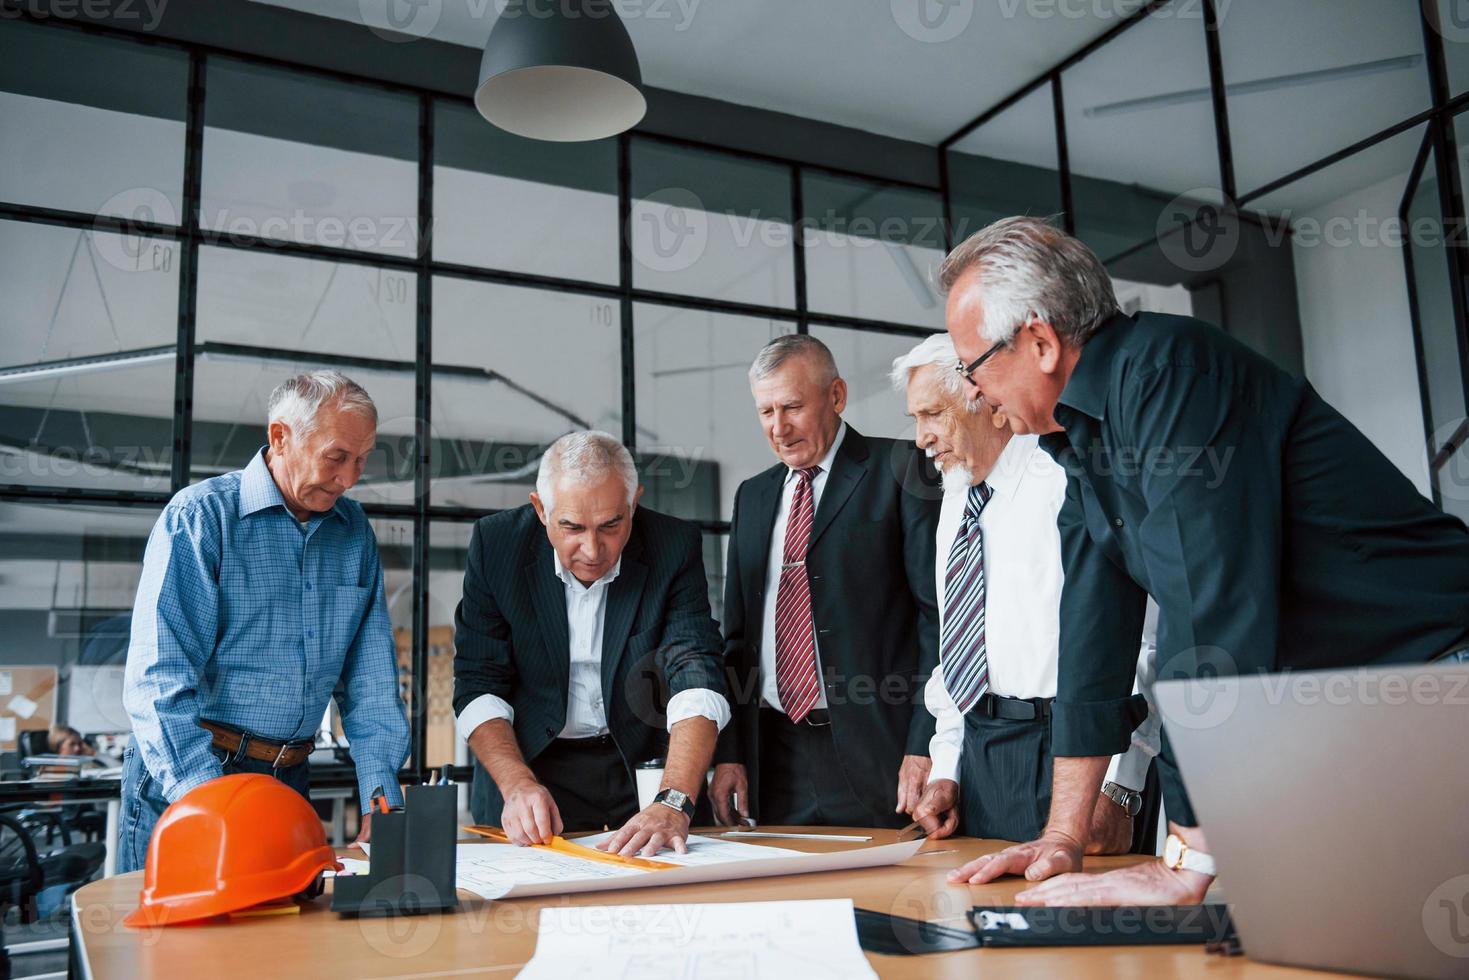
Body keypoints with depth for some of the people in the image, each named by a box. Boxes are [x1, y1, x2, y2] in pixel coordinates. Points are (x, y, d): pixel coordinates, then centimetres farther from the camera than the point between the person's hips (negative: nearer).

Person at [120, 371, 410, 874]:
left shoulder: (354, 529, 6)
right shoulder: (200, 515, -11)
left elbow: (370, 679, 6)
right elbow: (159, 680, -18)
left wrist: (381, 797, -5)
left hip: (289, 778, 5)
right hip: (182, 778, -5)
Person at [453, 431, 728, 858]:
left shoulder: (675, 547, -12)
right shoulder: (496, 543, -9)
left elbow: (697, 680, -19)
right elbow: (478, 686, -7)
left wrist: (673, 803, -34)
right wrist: (518, 784, -23)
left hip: (640, 770, 0)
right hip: (527, 762, 0)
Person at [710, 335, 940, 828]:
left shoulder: (899, 472, -2)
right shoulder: (753, 496, 15)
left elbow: (938, 614, -8)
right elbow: (737, 633, 16)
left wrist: (925, 747, -14)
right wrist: (729, 752, 7)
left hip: (875, 752, -5)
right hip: (776, 757, 5)